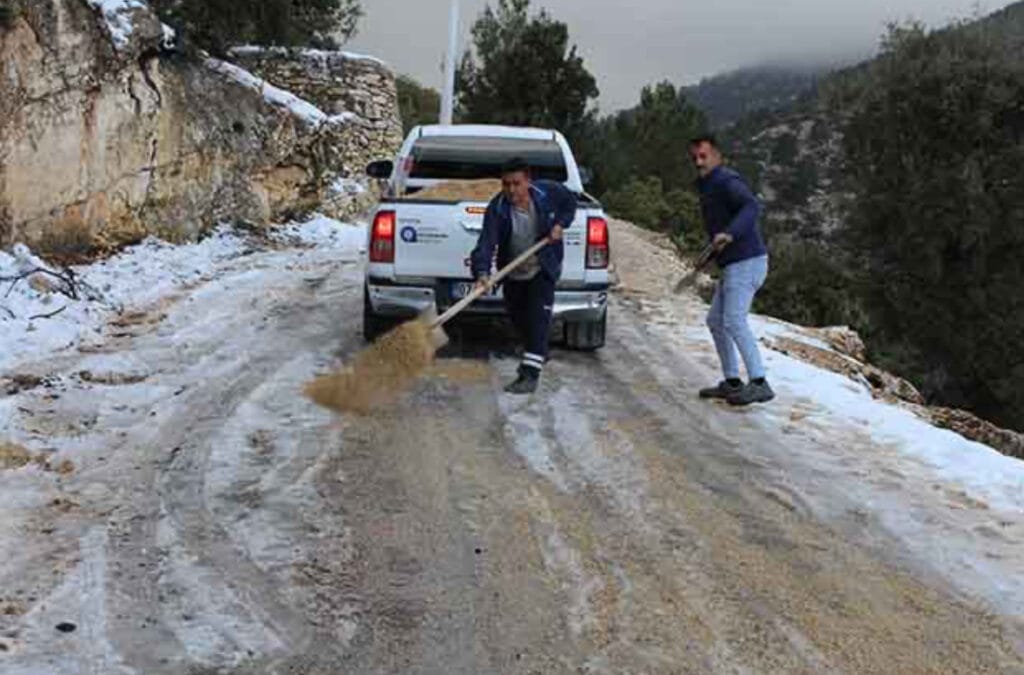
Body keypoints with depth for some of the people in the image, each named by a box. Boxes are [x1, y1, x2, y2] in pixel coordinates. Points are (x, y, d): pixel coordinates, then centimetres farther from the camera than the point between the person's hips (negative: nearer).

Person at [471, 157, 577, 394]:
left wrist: (560, 224, -11)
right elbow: (486, 242, -34)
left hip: (543, 270, -2)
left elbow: (570, 202, 6)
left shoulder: (548, 192, -17)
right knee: (518, 318, 16)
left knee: (538, 318, -14)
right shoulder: (497, 208, -23)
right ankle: (538, 354, 44)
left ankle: (530, 374, -16)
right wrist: (482, 273, -49)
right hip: (513, 273, 2)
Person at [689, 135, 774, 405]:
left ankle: (759, 384, -15)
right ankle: (732, 382, 19)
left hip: (747, 262, -10)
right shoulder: (708, 185, 17)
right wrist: (716, 250, 27)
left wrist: (730, 234, -45)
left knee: (734, 321, -16)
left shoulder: (727, 181, -14)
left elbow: (752, 207, -31)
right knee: (716, 320, 13)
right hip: (733, 264, 10)